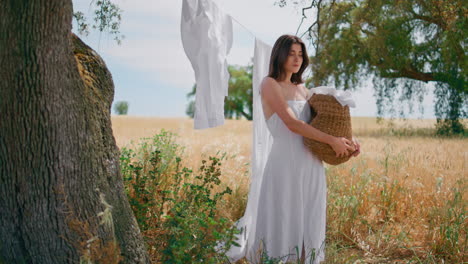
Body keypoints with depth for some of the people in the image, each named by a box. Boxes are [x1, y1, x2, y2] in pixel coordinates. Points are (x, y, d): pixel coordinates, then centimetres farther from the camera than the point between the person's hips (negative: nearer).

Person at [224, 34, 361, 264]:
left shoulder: (302, 88, 17)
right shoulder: (270, 84, -4)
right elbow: (292, 123, -15)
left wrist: (349, 140, 2)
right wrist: (332, 140, -17)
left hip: (311, 167, 7)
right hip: (286, 165, -6)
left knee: (307, 225, 10)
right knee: (282, 225, 0)